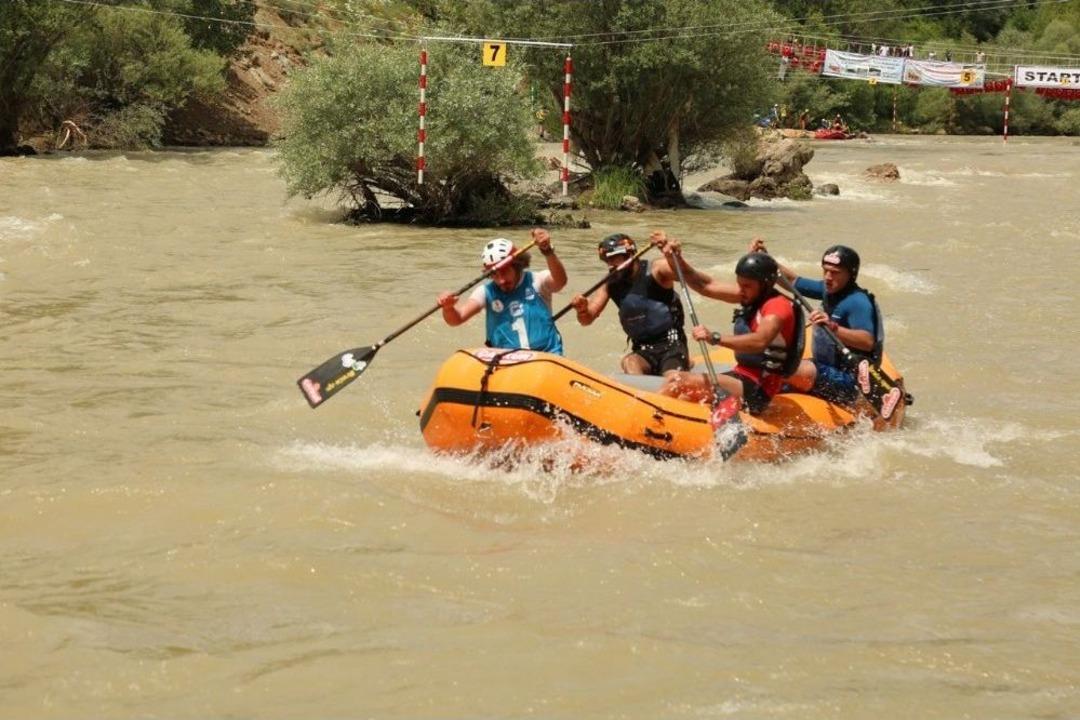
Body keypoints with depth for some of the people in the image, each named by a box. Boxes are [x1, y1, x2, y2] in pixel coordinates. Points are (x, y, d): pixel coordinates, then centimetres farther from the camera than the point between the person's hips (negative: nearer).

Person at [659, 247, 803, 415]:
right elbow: (706, 286, 14)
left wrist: (715, 338, -46)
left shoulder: (778, 306, -16)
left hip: (757, 389, -9)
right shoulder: (752, 295, 11)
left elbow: (760, 341, -35)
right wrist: (678, 262, -1)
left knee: (680, 381, -22)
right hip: (741, 376, 9)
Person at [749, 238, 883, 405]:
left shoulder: (857, 302, -20)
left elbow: (868, 342, -34)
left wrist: (833, 328, -44)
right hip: (827, 368, 11)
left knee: (802, 371, -31)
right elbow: (792, 280, 16)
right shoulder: (829, 290, 7)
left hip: (849, 381, -11)